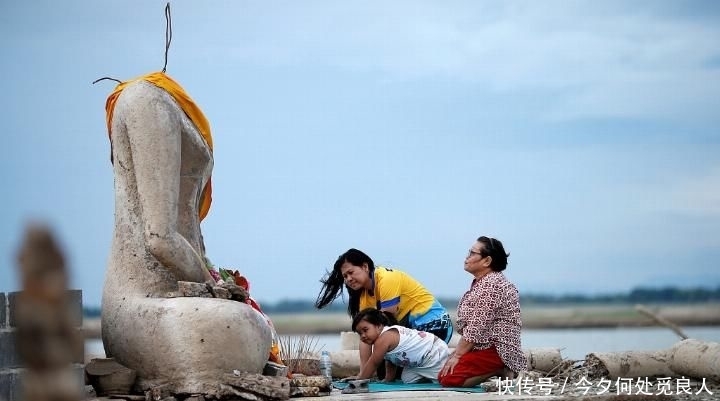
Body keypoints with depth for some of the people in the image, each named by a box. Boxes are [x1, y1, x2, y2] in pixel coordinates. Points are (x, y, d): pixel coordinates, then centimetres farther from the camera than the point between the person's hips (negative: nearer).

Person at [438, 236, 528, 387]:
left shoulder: (491, 285, -17)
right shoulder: (481, 283, 17)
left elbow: (476, 329, -20)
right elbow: (469, 325, 17)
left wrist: (457, 355, -15)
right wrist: (456, 353, 9)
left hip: (495, 351, -11)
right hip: (485, 347, 11)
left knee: (447, 378, -20)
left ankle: (501, 371, -10)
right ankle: (499, 369, 5)